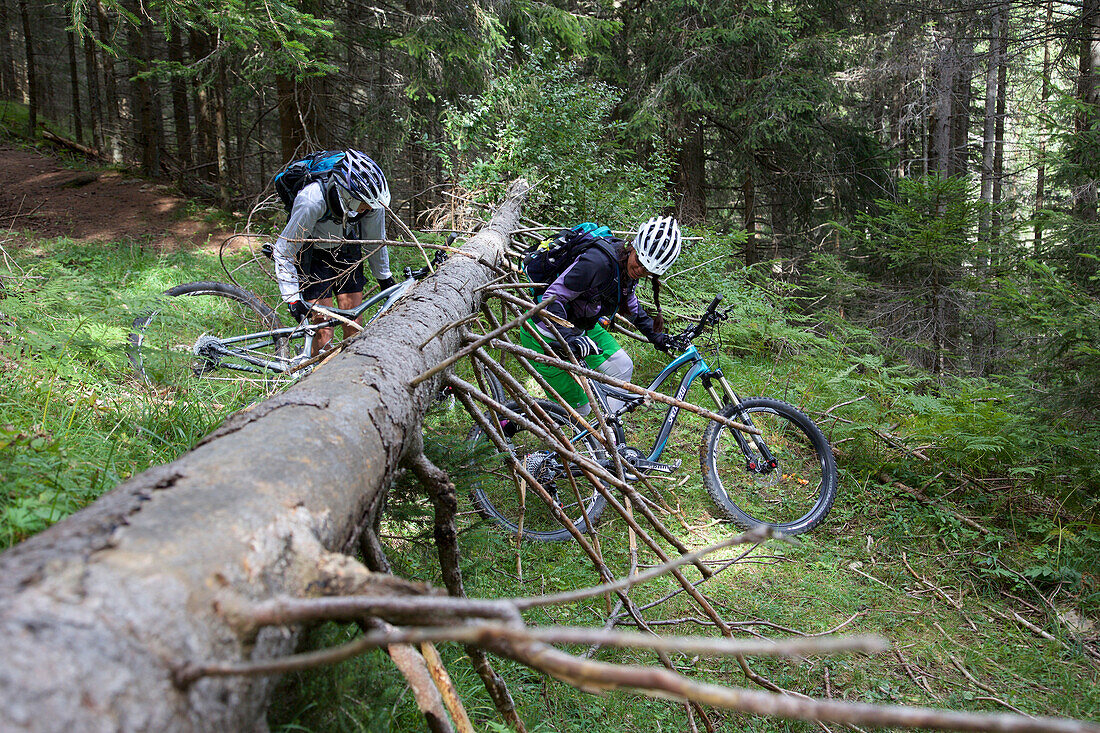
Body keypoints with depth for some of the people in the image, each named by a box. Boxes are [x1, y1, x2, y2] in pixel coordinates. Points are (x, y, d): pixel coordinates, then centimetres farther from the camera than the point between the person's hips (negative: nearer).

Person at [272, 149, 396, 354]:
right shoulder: (312, 201, -36)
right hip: (313, 257, -4)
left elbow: (376, 239, -2)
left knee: (354, 329, -2)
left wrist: (384, 277, 9)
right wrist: (292, 298, -29)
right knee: (324, 331, -11)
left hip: (347, 253, 4)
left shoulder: (371, 198, -23)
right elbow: (283, 251, -26)